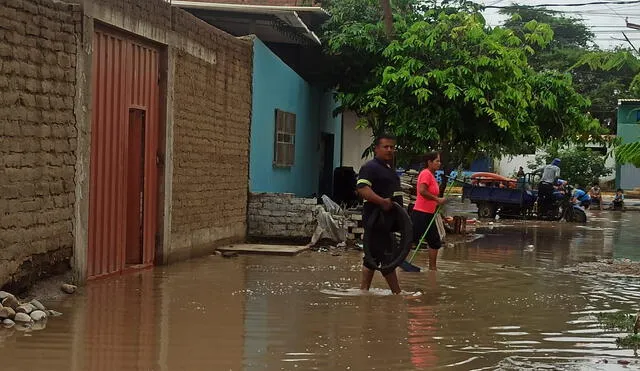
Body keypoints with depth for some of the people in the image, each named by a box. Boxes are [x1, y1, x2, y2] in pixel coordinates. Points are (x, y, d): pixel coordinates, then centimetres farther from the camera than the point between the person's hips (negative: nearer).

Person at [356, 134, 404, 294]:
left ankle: (364, 289, 17)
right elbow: (362, 189, -26)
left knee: (373, 256, 12)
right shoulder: (370, 167, -11)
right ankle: (397, 292, -5)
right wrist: (382, 201, -34)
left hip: (388, 219, 10)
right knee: (387, 255, -7)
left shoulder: (390, 169, 20)